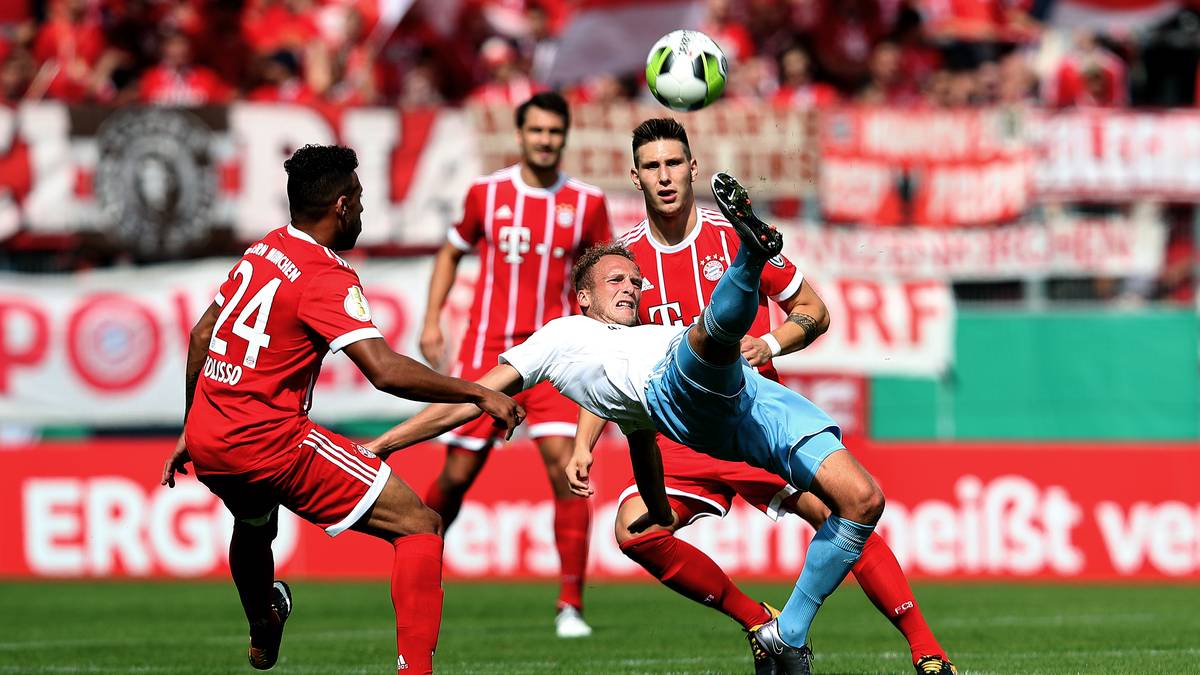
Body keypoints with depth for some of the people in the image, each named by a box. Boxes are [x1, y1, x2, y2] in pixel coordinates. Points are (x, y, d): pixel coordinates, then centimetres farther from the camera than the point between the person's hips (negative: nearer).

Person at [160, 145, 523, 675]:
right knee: (418, 526, -8)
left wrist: (191, 432, 29)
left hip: (208, 443, 9)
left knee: (255, 524, 41)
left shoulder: (262, 251, 10)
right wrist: (478, 394, -19)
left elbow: (201, 336, 19)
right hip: (270, 442, -9)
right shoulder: (326, 278, -15)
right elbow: (385, 371, -26)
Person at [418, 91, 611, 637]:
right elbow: (452, 252, 18)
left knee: (565, 468, -16)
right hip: (485, 352, 1)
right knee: (457, 473, 4)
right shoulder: (486, 193, 3)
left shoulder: (586, 203, 1)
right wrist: (432, 320, 9)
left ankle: (571, 604, -11)